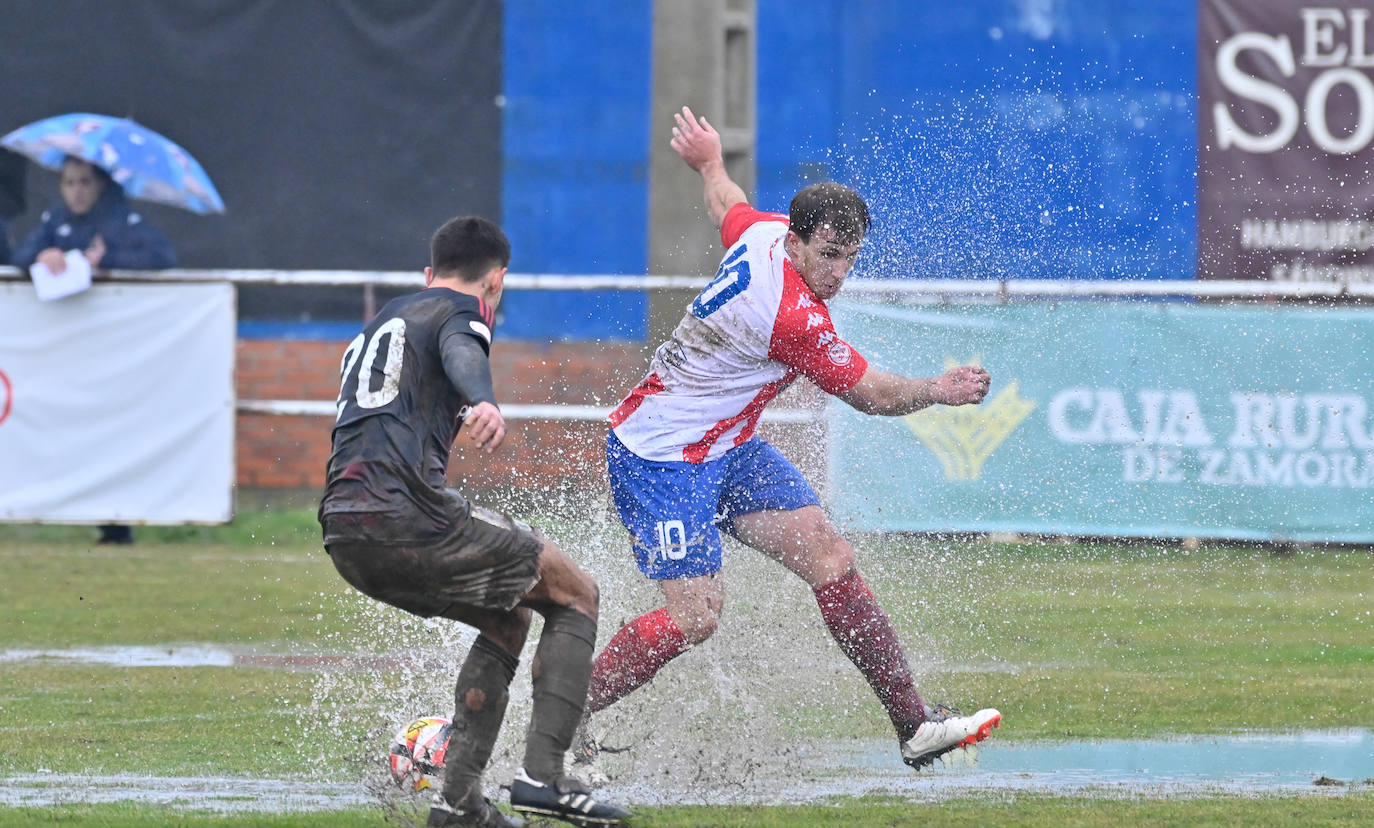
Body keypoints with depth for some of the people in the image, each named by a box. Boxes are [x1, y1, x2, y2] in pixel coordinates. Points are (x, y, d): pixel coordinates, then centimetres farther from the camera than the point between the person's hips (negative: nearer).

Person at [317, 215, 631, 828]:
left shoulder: (379, 324, 32)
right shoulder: (462, 309, 6)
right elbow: (461, 350, -19)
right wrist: (484, 401, -39)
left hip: (343, 534, 8)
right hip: (406, 514, -8)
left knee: (508, 621, 26)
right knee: (575, 597, 8)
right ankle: (542, 775, -6)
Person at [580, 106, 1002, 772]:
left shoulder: (763, 231, -2)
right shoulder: (793, 318, -27)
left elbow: (727, 207, 24)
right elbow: (870, 394, -15)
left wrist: (709, 163, 44)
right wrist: (938, 390, -3)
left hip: (724, 450, 10)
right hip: (662, 459, -10)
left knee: (831, 558, 0)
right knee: (694, 614, -19)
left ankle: (914, 723, -1)